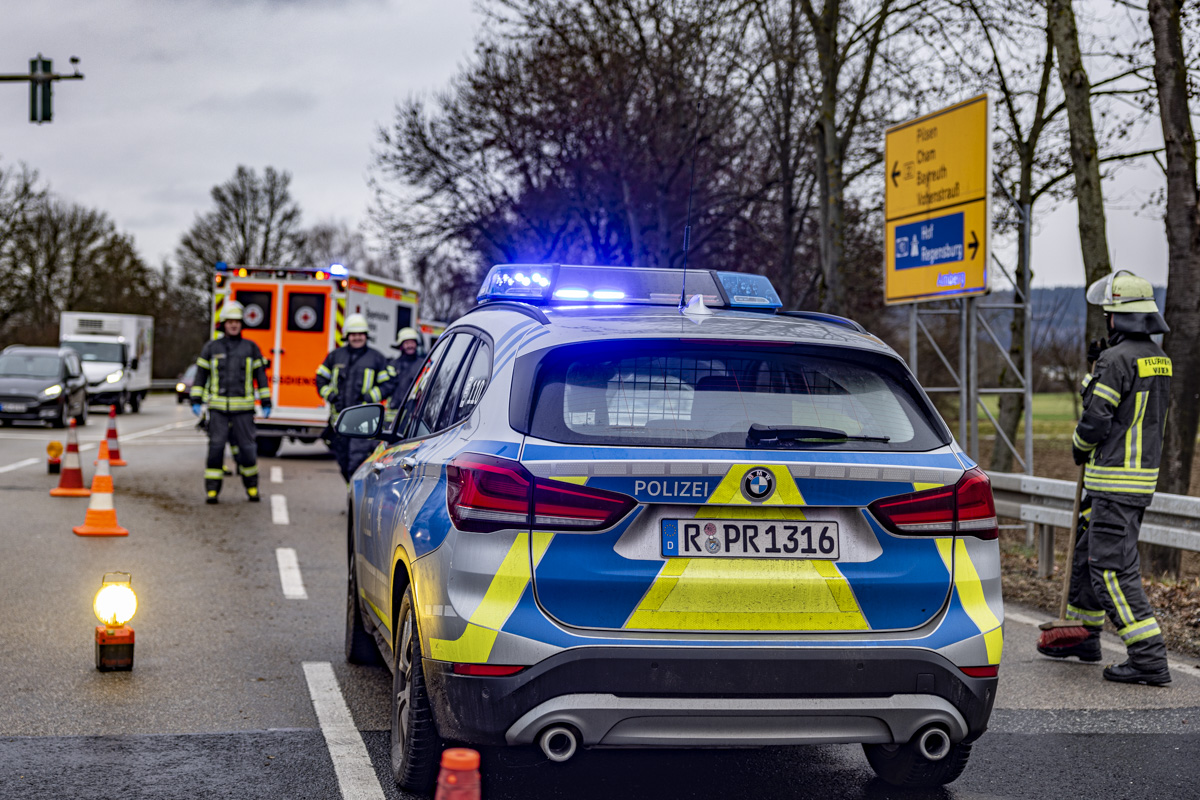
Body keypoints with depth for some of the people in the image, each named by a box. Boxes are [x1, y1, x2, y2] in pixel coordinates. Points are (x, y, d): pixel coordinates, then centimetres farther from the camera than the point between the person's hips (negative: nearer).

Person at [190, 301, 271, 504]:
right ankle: (212, 490, 0)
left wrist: (266, 403, 5)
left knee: (247, 448, -2)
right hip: (218, 407, 0)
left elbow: (261, 376, 9)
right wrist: (196, 401, 4)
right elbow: (201, 375, 11)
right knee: (216, 447, -6)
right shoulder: (211, 348, 9)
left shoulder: (251, 348, 8)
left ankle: (252, 486, 17)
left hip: (243, 408, 0)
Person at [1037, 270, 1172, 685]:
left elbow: (1096, 420, -18)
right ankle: (1083, 634, 34)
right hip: (1144, 472, 10)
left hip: (1115, 479, -10)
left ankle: (1149, 658, -13)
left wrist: (1079, 446, 3)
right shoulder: (1158, 358, 11)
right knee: (1088, 550, 22)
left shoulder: (1118, 359, -19)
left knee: (1113, 566, -9)